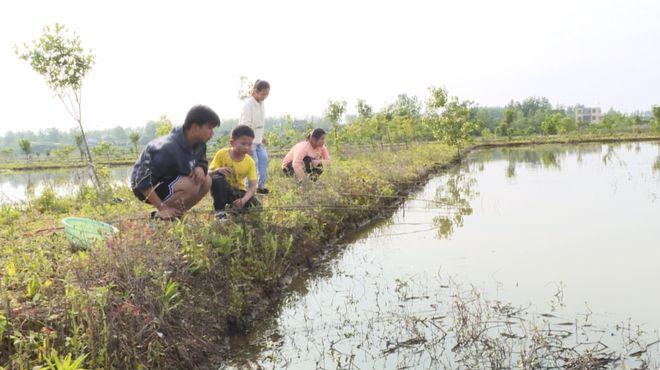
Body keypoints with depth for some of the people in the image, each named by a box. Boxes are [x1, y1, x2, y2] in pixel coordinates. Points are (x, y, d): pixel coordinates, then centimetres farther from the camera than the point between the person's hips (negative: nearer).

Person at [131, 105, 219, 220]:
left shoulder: (199, 144, -8)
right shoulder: (168, 148, -32)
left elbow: (202, 162, 8)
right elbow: (142, 180, -30)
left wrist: (200, 168, -19)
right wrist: (162, 208, -30)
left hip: (169, 180, 9)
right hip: (147, 188, -8)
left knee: (206, 181, -5)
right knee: (190, 185, -30)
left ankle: (174, 213, 3)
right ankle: (160, 216, -10)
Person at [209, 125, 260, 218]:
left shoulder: (250, 162, -10)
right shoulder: (222, 154, -14)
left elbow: (252, 186, -15)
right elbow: (209, 173, -14)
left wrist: (243, 200, -35)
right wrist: (217, 170, -38)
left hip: (238, 191, 3)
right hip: (222, 190, -3)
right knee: (216, 178, -36)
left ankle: (234, 207, 12)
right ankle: (219, 210, -18)